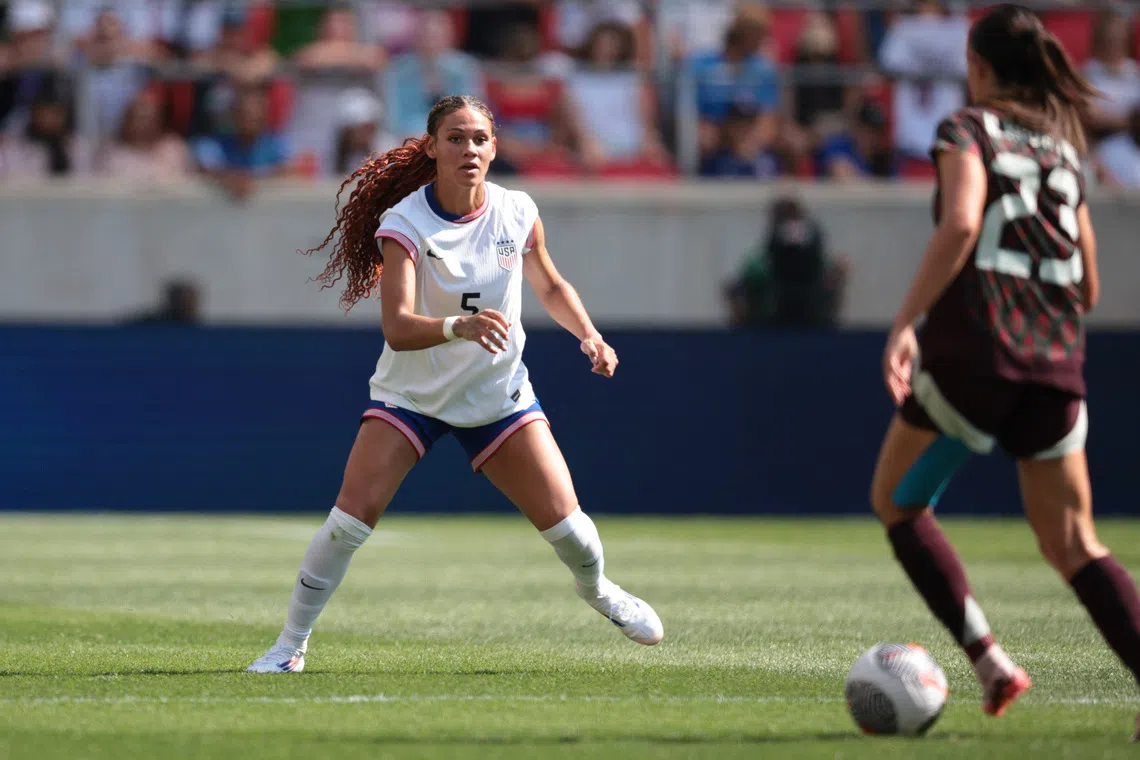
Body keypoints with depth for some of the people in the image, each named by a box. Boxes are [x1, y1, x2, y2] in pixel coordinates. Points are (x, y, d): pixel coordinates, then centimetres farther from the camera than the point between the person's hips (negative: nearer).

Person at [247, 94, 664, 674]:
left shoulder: (518, 213, -8)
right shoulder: (404, 224, -20)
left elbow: (551, 286, 13)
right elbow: (397, 328, -33)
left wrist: (589, 334, -3)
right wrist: (460, 327, -51)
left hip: (499, 391, 2)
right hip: (411, 393, -2)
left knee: (564, 522, -6)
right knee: (351, 517, -17)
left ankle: (597, 590, 30)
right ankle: (291, 644, -1)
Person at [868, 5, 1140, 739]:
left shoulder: (969, 129, 1)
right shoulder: (1065, 148, 19)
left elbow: (960, 224, -19)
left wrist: (905, 322, -21)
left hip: (974, 347, -5)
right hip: (1058, 361, 5)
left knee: (897, 501, 14)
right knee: (1075, 544, 6)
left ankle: (988, 658, 0)